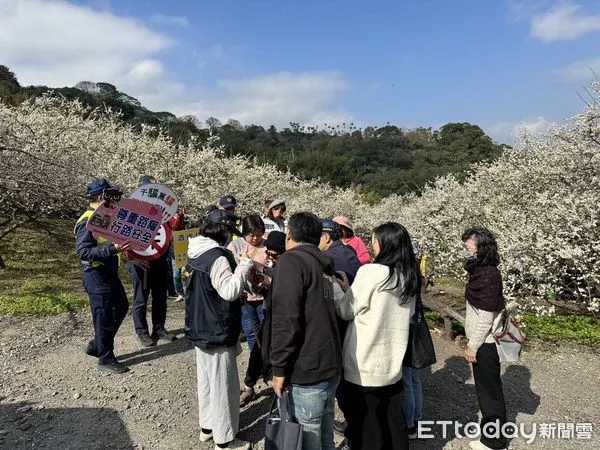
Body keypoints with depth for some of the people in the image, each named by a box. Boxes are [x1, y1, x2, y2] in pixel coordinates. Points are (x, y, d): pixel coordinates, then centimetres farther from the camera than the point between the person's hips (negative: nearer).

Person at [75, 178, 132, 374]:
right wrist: (112, 249, -35)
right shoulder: (87, 221, -19)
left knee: (121, 307, 19)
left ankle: (96, 345, 33)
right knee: (104, 318, 1)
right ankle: (105, 359, 17)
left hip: (110, 272, 10)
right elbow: (83, 252, -27)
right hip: (96, 276, -10)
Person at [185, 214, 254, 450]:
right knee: (223, 386, 4)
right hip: (218, 332, -10)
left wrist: (237, 264, 6)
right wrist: (245, 265, -22)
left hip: (200, 328, 10)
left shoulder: (196, 253, 6)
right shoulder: (217, 258, -24)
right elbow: (230, 291, -30)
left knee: (206, 381, 22)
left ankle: (207, 426, 37)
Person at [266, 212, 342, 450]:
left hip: (306, 372, -8)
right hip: (330, 366, 8)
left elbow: (286, 319, -20)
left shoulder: (292, 260, -11)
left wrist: (280, 368, -12)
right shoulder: (323, 265, 13)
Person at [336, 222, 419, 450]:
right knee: (394, 423, 19)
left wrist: (346, 290, 12)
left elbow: (346, 311, -7)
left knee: (365, 428, 10)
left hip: (365, 366, -6)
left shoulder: (371, 272, -17)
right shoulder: (409, 277, 1)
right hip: (393, 363, 6)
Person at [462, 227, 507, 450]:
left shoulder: (488, 275, -22)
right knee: (485, 388, 19)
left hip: (485, 343, -9)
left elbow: (486, 316, -22)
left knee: (489, 390, 5)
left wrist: (473, 346, -16)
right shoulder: (479, 271, 6)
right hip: (482, 341, 9)